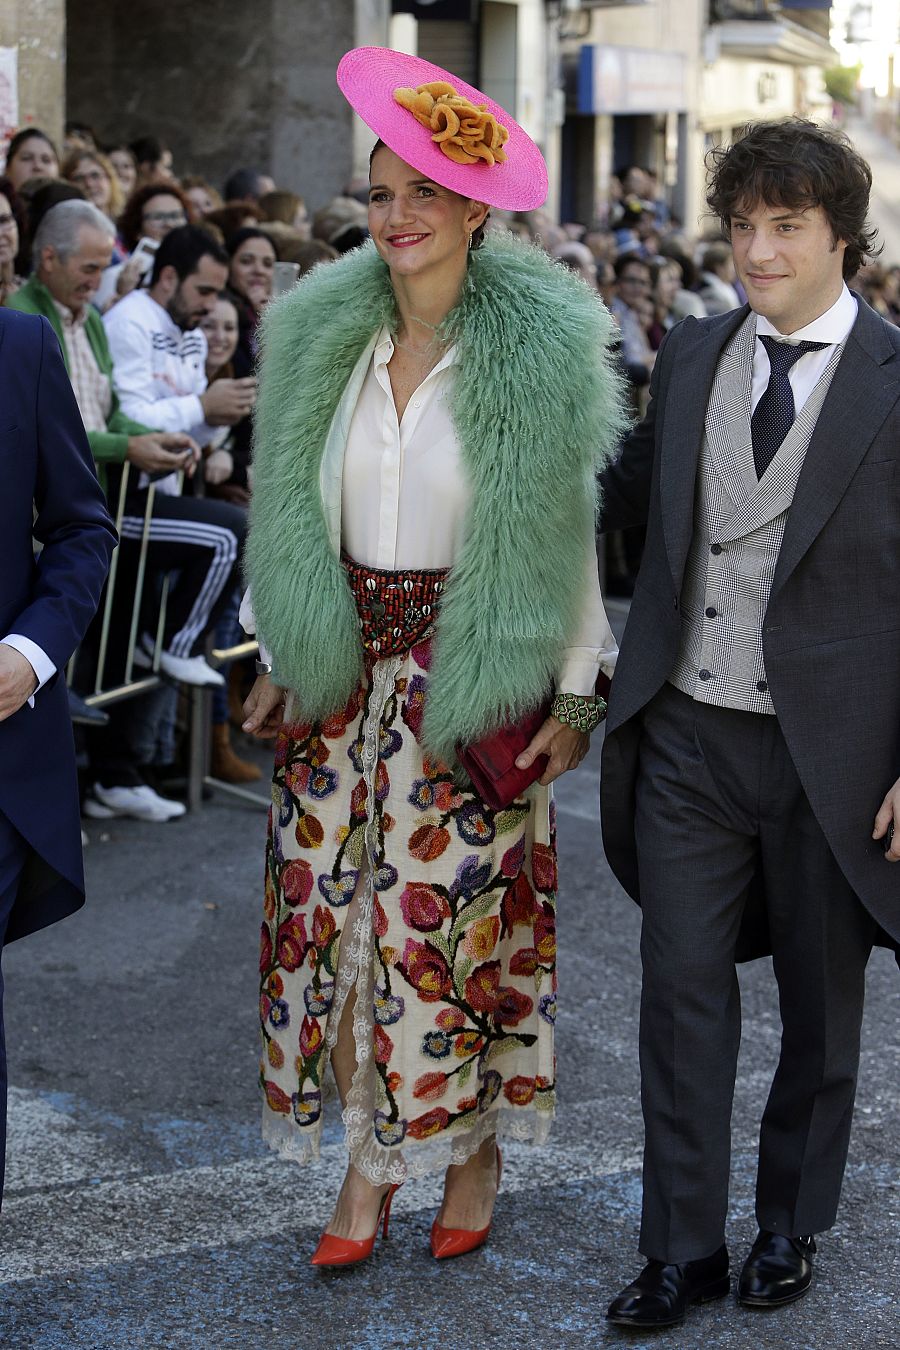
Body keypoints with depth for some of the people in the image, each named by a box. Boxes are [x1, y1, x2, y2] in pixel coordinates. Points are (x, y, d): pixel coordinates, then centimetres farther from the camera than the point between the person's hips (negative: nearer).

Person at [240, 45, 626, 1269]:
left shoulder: (537, 354, -7)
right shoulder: (324, 336, 6)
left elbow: (567, 532, -4)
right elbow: (299, 516, 11)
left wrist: (577, 689, -5)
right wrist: (283, 657, 9)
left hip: (468, 682, -4)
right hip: (344, 673, 4)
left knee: (457, 923, 2)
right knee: (339, 914, 5)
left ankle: (475, 1152, 22)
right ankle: (370, 1159, 18)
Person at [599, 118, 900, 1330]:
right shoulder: (691, 356, 5)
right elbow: (633, 490, 22)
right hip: (688, 732, 3)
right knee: (682, 990, 6)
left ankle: (792, 1226, 33)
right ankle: (685, 1246, 19)